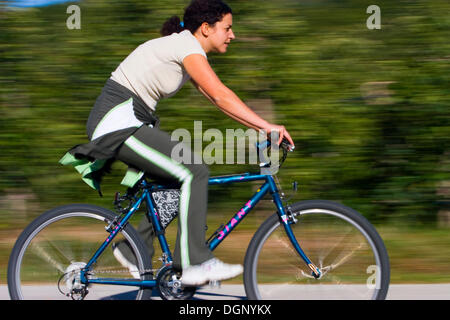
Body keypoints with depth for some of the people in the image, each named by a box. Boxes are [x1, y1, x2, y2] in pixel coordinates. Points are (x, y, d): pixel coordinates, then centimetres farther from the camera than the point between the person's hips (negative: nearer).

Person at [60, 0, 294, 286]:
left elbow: (219, 100, 17)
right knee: (195, 173, -16)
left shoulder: (189, 51, 16)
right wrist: (267, 126, -23)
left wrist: (262, 129, 9)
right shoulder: (186, 46, -14)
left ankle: (133, 250, 16)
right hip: (119, 124, -10)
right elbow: (220, 95, -22)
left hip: (128, 123, 10)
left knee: (180, 178, 11)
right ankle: (195, 263, -15)